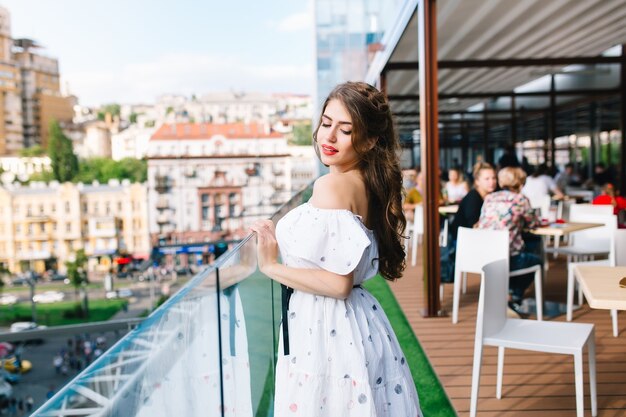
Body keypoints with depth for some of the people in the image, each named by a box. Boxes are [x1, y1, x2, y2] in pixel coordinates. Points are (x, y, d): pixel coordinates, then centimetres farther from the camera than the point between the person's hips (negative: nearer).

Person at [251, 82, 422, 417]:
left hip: (324, 325, -9)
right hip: (356, 321, 9)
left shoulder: (331, 185, -19)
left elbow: (338, 283, -23)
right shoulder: (369, 183, 6)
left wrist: (271, 266, -14)